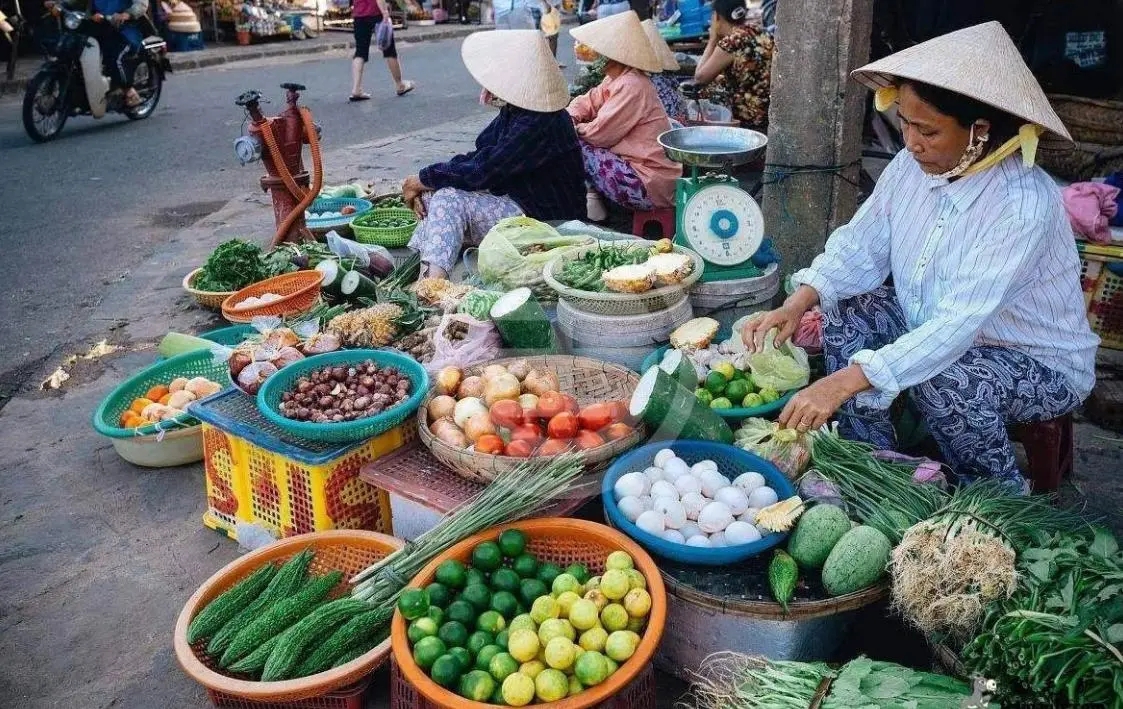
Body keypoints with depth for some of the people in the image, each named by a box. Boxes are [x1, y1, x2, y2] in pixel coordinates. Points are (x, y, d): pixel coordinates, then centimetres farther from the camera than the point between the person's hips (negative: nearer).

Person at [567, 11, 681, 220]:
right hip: (636, 165, 10)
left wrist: (574, 129, 0)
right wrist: (569, 120, -5)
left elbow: (600, 134, -18)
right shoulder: (617, 78, 9)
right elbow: (588, 102, 15)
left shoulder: (632, 86, -20)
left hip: (647, 186, -10)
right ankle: (591, 195, 12)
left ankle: (590, 203, 7)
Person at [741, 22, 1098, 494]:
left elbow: (959, 323, -38)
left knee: (944, 378, -34)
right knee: (847, 309, -10)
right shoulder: (911, 166, -12)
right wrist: (798, 302, -26)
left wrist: (844, 382, -46)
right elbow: (860, 246, -6)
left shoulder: (1024, 203, -31)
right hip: (935, 332, 6)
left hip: (1041, 367, -6)